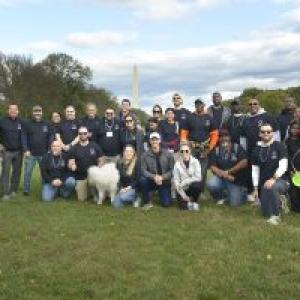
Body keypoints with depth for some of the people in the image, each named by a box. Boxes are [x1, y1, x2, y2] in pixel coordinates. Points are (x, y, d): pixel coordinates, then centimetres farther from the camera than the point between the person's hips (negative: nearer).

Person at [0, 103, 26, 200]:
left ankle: (13, 190, 19)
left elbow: (23, 136, -6)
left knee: (17, 171, 8)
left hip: (18, 151, 2)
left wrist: (25, 149, -17)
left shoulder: (21, 122, 2)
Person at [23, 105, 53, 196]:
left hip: (44, 154, 1)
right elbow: (24, 138, -1)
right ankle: (26, 190, 15)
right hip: (30, 154, -1)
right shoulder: (27, 124, 3)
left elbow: (51, 137, 6)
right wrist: (26, 150, -10)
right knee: (27, 172, 4)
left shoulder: (46, 124, 8)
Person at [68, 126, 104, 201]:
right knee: (81, 199, -1)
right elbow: (70, 163, -2)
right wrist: (72, 165, -25)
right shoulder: (73, 148, 1)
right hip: (80, 177, 0)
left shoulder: (95, 146, 2)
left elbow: (101, 161, 5)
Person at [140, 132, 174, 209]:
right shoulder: (145, 155, -6)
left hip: (164, 182, 0)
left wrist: (162, 177, -23)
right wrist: (154, 177, -29)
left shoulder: (168, 154, -5)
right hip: (151, 181, 1)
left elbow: (172, 170, -7)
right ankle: (148, 202, -10)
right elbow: (143, 171, -12)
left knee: (166, 203, -13)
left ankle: (162, 193, 25)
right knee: (142, 180, -32)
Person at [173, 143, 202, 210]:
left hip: (193, 187, 0)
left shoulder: (195, 162, -10)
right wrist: (184, 196, -15)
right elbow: (176, 181, -10)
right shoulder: (177, 164, -8)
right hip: (183, 189, 0)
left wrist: (184, 182, -20)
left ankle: (194, 202, -6)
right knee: (184, 206, -20)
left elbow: (198, 177, -17)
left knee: (196, 185, -34)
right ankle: (188, 201, 16)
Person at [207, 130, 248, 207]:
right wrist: (223, 174, -23)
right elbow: (213, 167, -7)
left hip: (236, 181, -2)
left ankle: (242, 192, 28)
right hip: (221, 178, 2)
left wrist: (228, 172, -18)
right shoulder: (216, 150, -1)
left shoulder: (237, 148, -7)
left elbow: (244, 163, -18)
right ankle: (221, 197, 5)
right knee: (211, 184, -29)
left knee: (234, 203, -8)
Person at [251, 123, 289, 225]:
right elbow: (255, 170, 7)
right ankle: (279, 201, 31)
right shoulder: (256, 150, 6)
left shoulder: (279, 146, -7)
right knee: (266, 213, -2)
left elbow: (283, 166, -16)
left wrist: (273, 178, -31)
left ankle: (275, 215, -19)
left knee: (272, 187, -40)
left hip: (281, 180, -4)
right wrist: (256, 188, 2)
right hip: (263, 183, 4)